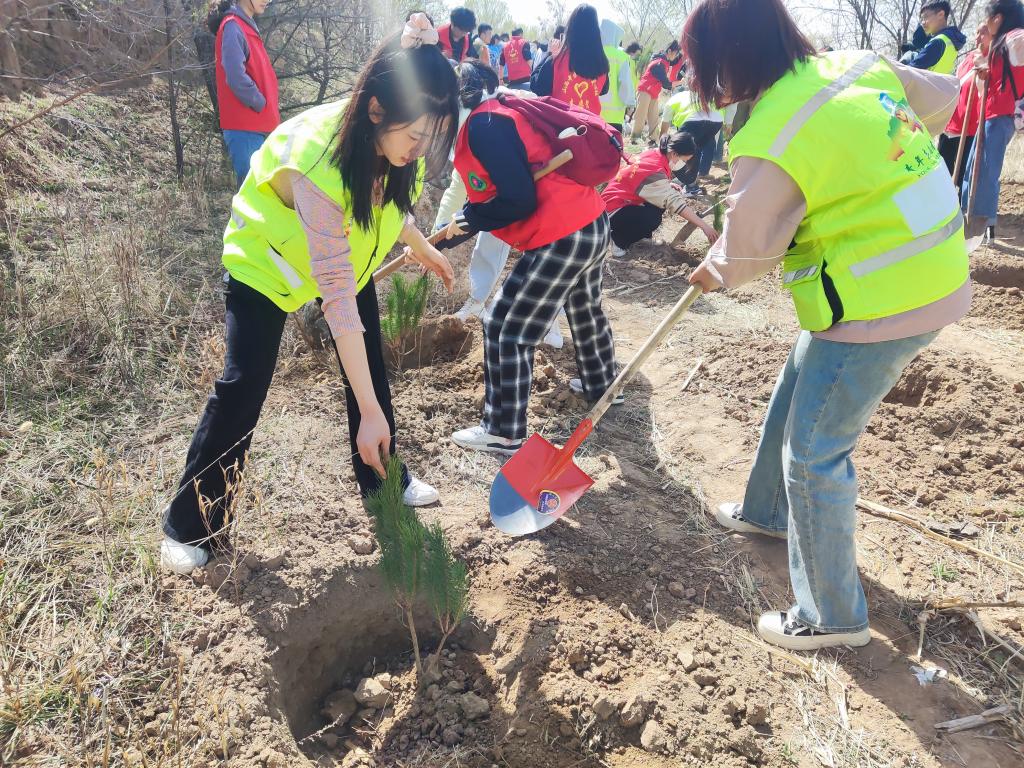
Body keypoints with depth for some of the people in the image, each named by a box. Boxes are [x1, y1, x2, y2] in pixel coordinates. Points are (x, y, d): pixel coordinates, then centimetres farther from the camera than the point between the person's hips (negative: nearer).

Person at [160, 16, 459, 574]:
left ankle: (381, 478, 26)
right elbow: (337, 296, -41)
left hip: (347, 246, 6)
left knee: (371, 364, 6)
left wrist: (420, 247, 8)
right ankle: (189, 523, 6)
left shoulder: (391, 140, -22)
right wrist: (370, 412, -39)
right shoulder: (319, 164, -42)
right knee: (243, 383, -11)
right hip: (267, 255, -6)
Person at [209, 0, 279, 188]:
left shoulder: (246, 27, 19)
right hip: (244, 127, -9)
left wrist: (268, 113, 11)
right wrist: (261, 104, -11)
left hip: (253, 125, 9)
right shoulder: (232, 27, -10)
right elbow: (236, 77, -22)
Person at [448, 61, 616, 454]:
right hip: (591, 224, 10)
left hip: (560, 239, -10)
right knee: (584, 309, 31)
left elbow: (519, 200, -22)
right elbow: (498, 192, 19)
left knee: (505, 330, 0)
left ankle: (504, 433, 11)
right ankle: (602, 384, 54)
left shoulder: (484, 126, -15)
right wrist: (432, 243, 19)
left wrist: (467, 218, -6)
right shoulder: (494, 117, 15)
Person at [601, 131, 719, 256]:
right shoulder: (655, 170, -27)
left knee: (663, 196, 0)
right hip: (613, 209, -10)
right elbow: (675, 202, -30)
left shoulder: (654, 154, -1)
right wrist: (704, 225, -28)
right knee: (652, 219, -30)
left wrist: (668, 186, -1)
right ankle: (618, 239, -6)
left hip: (621, 200, 10)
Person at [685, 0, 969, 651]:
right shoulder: (859, 65, 1)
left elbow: (745, 254, -10)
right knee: (794, 402, 24)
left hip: (879, 305, -9)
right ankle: (768, 512, 48)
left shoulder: (766, 148, -22)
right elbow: (941, 97, 17)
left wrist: (710, 274, 12)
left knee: (814, 451, 1)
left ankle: (834, 617, 17)